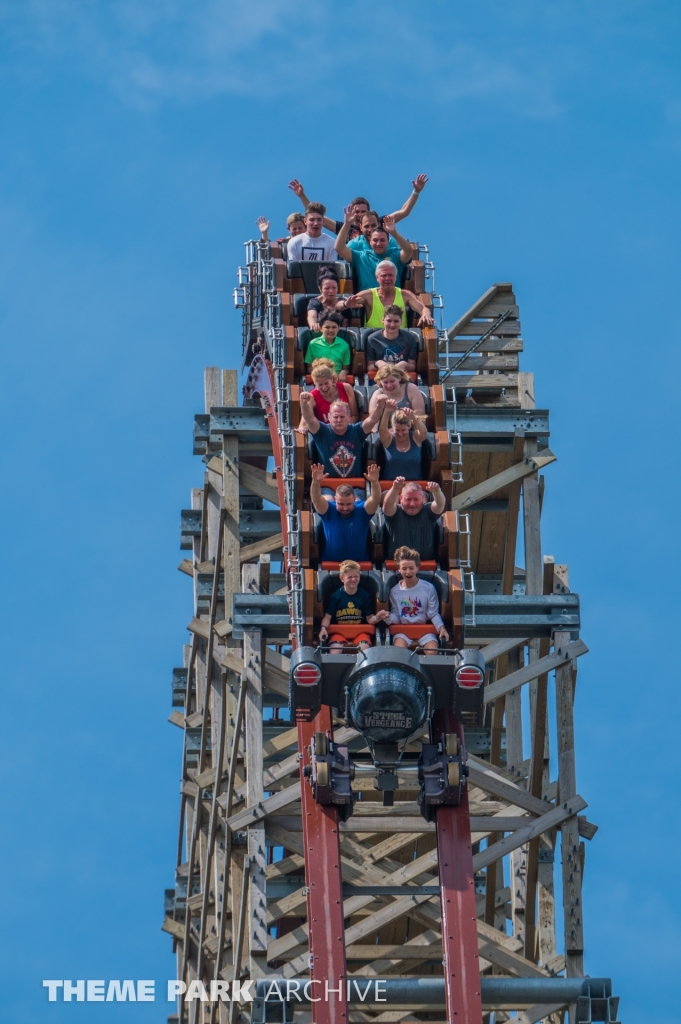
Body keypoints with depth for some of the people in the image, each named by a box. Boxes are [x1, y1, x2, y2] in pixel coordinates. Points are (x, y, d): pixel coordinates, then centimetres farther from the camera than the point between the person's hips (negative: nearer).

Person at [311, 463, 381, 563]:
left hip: (360, 563, 1)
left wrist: (375, 482, -43)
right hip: (331, 563, -1)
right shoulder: (329, 510, -7)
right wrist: (316, 482, -45)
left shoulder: (362, 510, -6)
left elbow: (376, 500, -23)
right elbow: (316, 500, -24)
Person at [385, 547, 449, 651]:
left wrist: (441, 627, -20)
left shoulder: (428, 588, -6)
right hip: (403, 630, 1)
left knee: (433, 650, -24)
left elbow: (434, 614, -2)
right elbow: (397, 618, 4)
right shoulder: (395, 591, 0)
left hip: (425, 629, -1)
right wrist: (388, 617, -18)